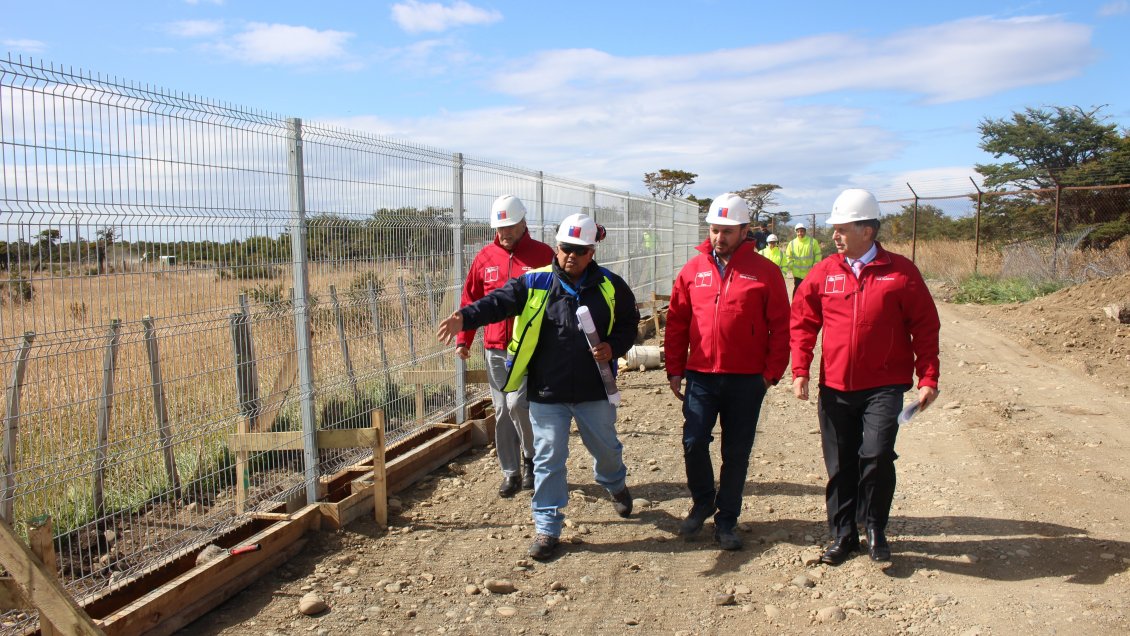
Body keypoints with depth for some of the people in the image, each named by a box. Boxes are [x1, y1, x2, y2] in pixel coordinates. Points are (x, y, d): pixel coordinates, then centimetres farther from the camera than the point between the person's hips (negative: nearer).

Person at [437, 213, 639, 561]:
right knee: (548, 459, 5)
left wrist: (613, 348, -11)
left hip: (594, 391, 2)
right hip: (546, 392, -1)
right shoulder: (536, 283, -7)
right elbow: (499, 302, -19)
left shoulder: (611, 286, -2)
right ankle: (548, 527, 19)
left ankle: (616, 484, 54)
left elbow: (629, 323, 9)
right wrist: (465, 317, -37)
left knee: (606, 447, 20)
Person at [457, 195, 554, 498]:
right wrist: (463, 339, 4)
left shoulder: (543, 254, -2)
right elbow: (470, 300, 11)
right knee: (502, 411, 8)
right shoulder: (485, 257, 7)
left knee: (517, 403, -14)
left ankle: (531, 458, 12)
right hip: (495, 348, 4)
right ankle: (511, 472, 20)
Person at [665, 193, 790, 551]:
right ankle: (702, 502, 25)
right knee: (693, 443, -2)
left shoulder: (765, 272, -1)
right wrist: (674, 369, 5)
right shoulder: (693, 270, 5)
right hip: (700, 376, 2)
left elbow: (780, 326, 0)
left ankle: (726, 520, 22)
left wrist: (772, 372, -5)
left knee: (736, 453, 6)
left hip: (746, 380, -1)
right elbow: (676, 322, 8)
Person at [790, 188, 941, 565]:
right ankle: (843, 535, 27)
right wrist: (800, 371, -2)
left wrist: (928, 378, -4)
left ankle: (874, 527, 11)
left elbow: (925, 327, 0)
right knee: (839, 465, 10)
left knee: (876, 455, -15)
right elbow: (803, 322, 6)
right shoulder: (824, 273, 3)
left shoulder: (900, 272, -3)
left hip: (884, 386, -3)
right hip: (835, 388, 3)